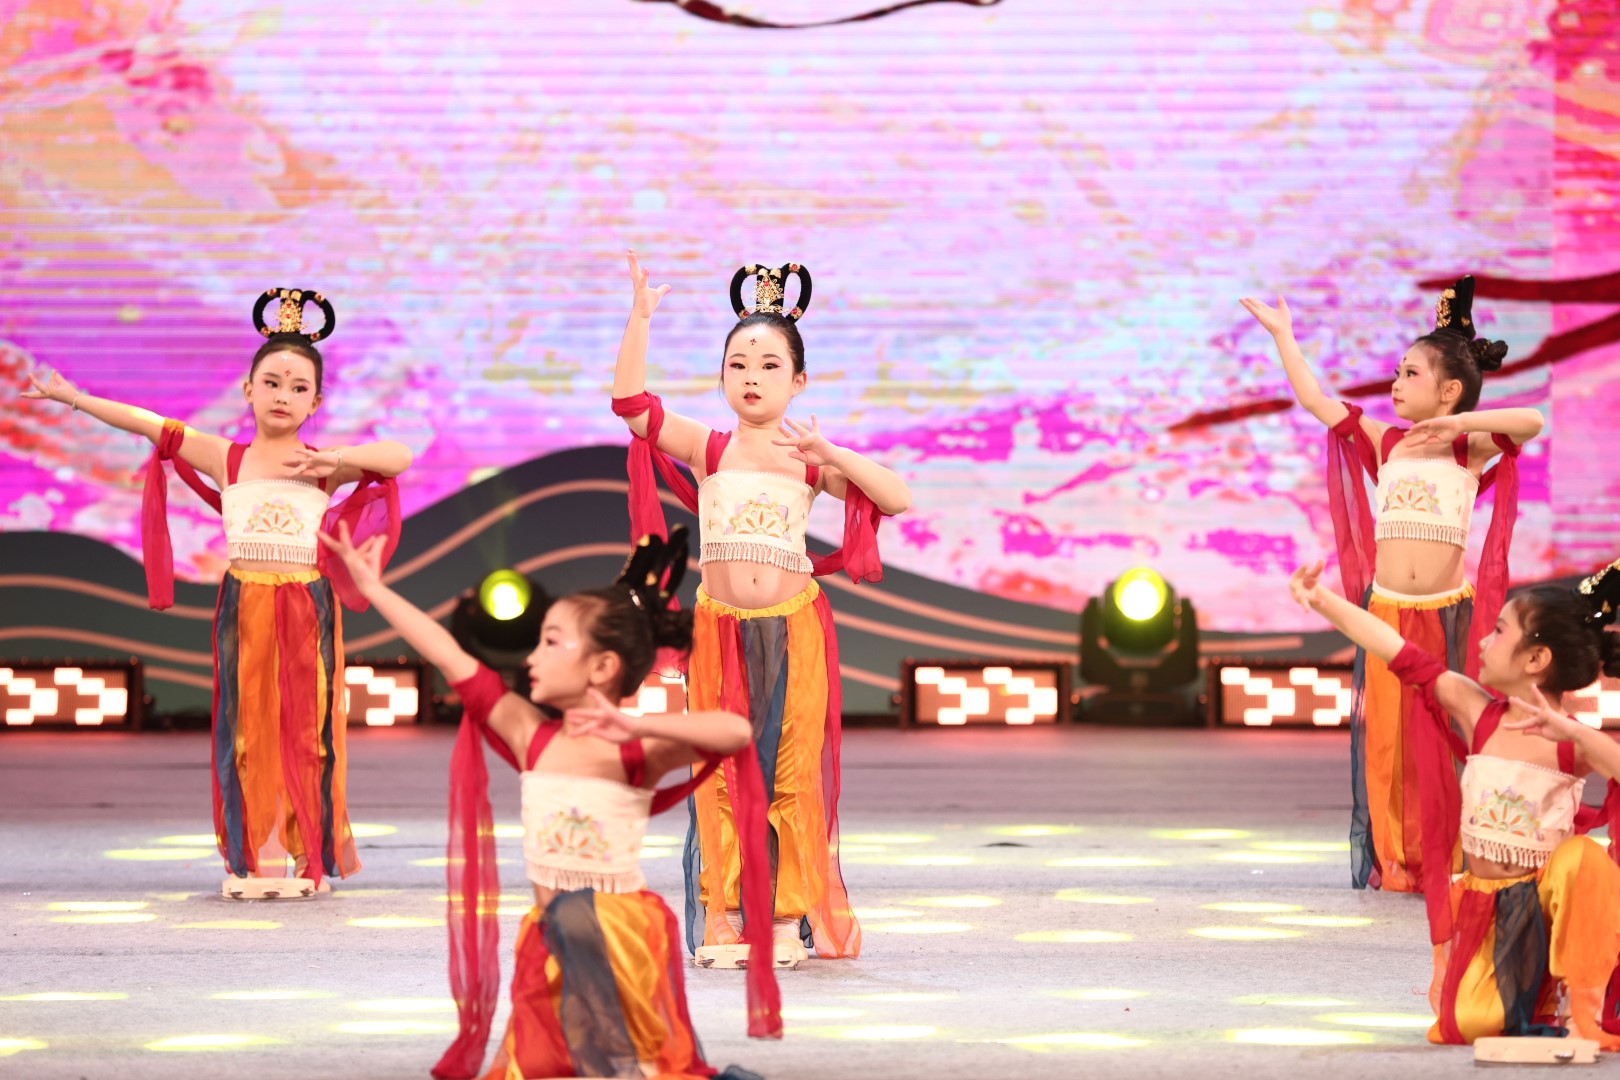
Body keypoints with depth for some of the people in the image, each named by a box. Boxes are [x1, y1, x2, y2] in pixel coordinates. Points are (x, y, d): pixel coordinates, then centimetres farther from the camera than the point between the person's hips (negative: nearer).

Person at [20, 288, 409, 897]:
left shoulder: (323, 464, 3)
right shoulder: (224, 457, 6)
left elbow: (399, 457, -6)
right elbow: (147, 425, 6)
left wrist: (337, 459, -18)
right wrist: (73, 398, 6)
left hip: (308, 604, -1)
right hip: (243, 602, 1)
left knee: (307, 726, 0)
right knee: (247, 724, 2)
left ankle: (311, 855, 7)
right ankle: (253, 857, 8)